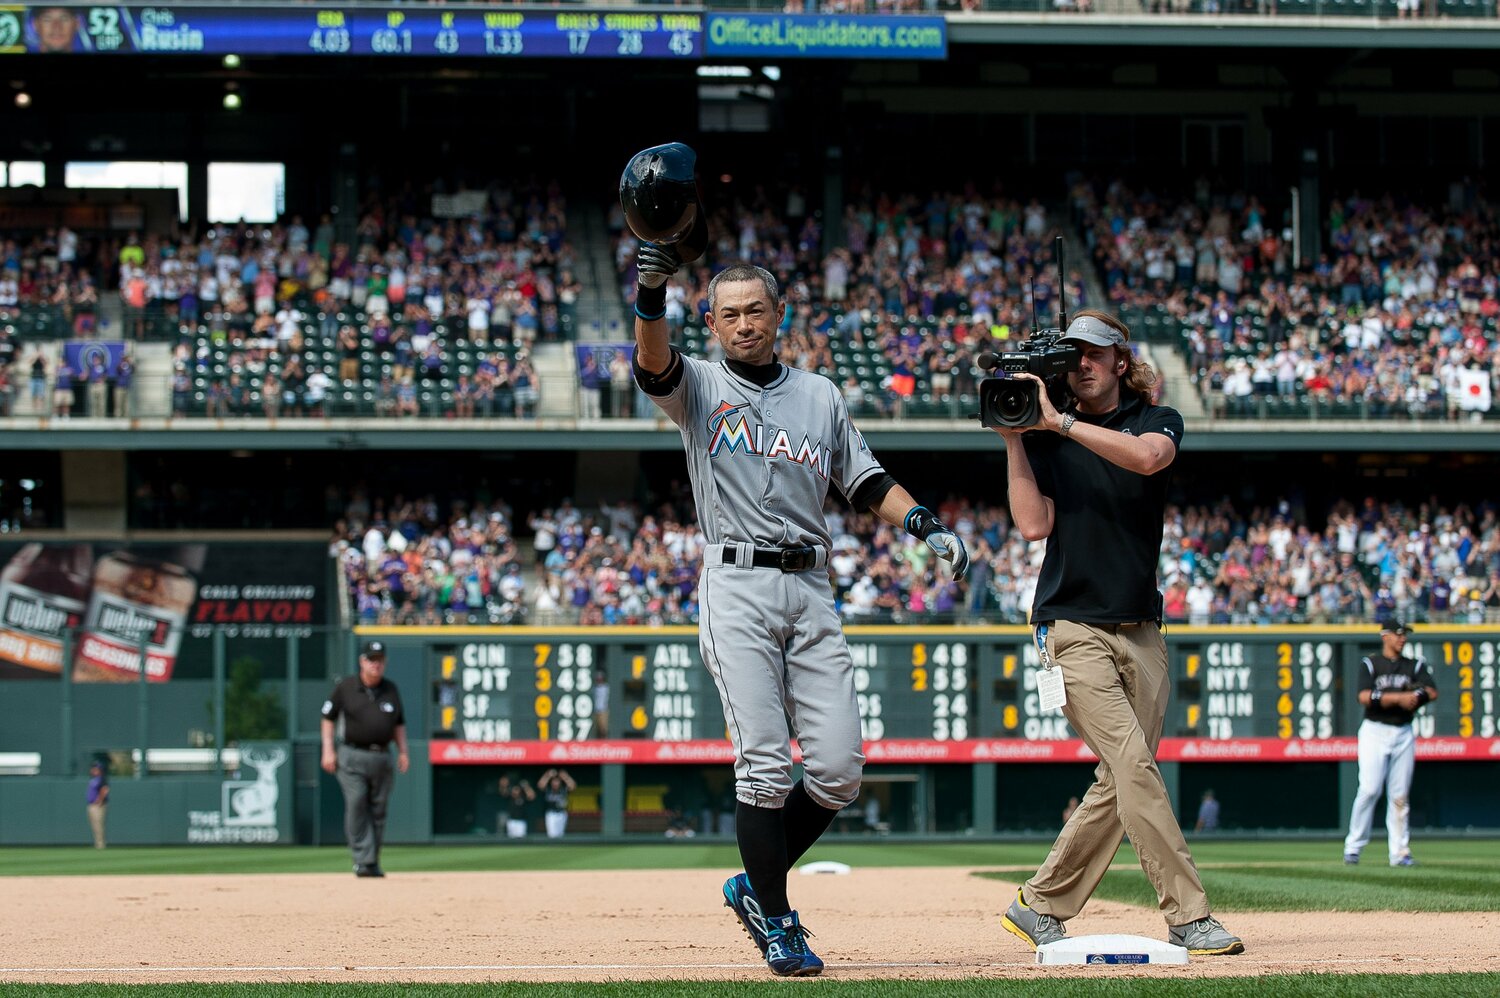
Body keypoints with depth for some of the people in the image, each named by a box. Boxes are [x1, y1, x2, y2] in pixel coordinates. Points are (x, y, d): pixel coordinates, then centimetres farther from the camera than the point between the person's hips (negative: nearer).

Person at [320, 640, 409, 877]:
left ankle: (373, 863, 11)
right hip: (352, 757, -3)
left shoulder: (390, 690, 10)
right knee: (356, 807, -14)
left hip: (382, 757, 3)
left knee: (378, 811, 4)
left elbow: (399, 723, 18)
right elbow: (329, 717, 6)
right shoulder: (346, 687, 1)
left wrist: (402, 751, 7)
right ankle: (364, 861, -14)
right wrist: (328, 749, -3)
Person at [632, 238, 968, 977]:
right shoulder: (699, 387, 7)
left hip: (811, 590, 4)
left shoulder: (820, 396, 18)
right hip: (737, 589, -4)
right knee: (764, 767, -11)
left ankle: (755, 885, 17)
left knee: (839, 768, -4)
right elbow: (653, 365, -15)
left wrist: (924, 524, 1)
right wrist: (651, 295, -35)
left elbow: (865, 481, 19)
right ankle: (776, 923, -1)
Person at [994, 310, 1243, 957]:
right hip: (1073, 630, -3)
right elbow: (1034, 525, -8)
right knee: (1134, 767, -16)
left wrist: (1061, 422, -20)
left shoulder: (1158, 422, 8)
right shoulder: (1046, 439, 7)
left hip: (1141, 631, 3)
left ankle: (1041, 906, 15)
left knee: (1120, 782, 2)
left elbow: (1148, 457, -18)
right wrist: (1012, 438, -10)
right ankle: (1189, 917, -18)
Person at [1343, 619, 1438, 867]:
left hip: (1403, 733, 4)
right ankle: (1353, 846, -5)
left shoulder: (1415, 665, 13)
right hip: (1375, 732, -4)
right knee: (1369, 789, -13)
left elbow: (1432, 692, -1)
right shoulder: (1370, 664, 1)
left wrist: (1414, 695, -20)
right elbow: (1364, 697, -14)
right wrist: (1399, 697, -19)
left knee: (1400, 795, 2)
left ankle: (1399, 851, 3)